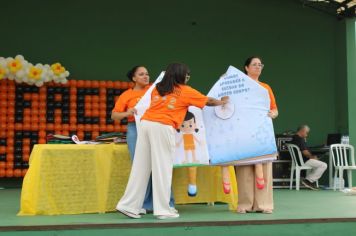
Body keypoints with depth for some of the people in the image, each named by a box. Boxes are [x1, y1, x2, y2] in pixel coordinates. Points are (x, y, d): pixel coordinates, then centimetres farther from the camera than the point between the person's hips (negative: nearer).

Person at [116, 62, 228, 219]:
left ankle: (129, 205, 10)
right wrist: (222, 102, 42)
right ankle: (163, 209, 4)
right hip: (162, 127, -5)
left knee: (141, 166, 8)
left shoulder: (157, 88, 22)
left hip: (146, 123, 6)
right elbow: (208, 101, 22)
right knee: (163, 168, 0)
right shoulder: (185, 91, 11)